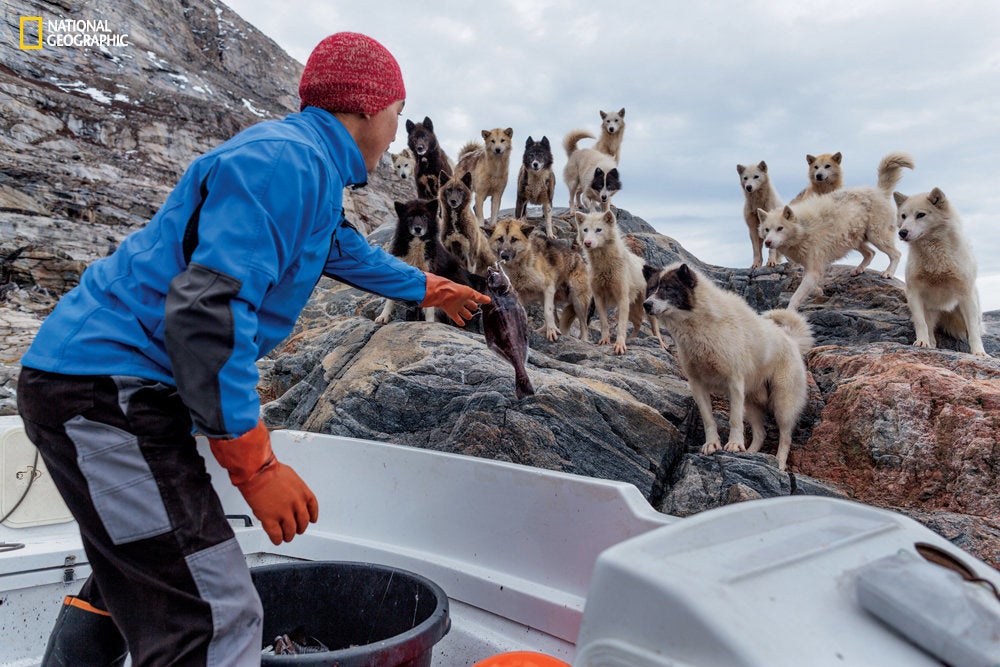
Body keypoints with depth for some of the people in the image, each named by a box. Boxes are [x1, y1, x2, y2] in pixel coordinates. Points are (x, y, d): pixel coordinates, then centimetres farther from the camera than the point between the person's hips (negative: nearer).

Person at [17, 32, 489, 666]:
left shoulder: (309, 171, 16)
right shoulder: (285, 161, -17)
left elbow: (352, 253, 36)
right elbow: (207, 310, -27)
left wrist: (432, 289, 50)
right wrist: (256, 464, -21)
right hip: (110, 390, -11)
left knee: (130, 581, 27)